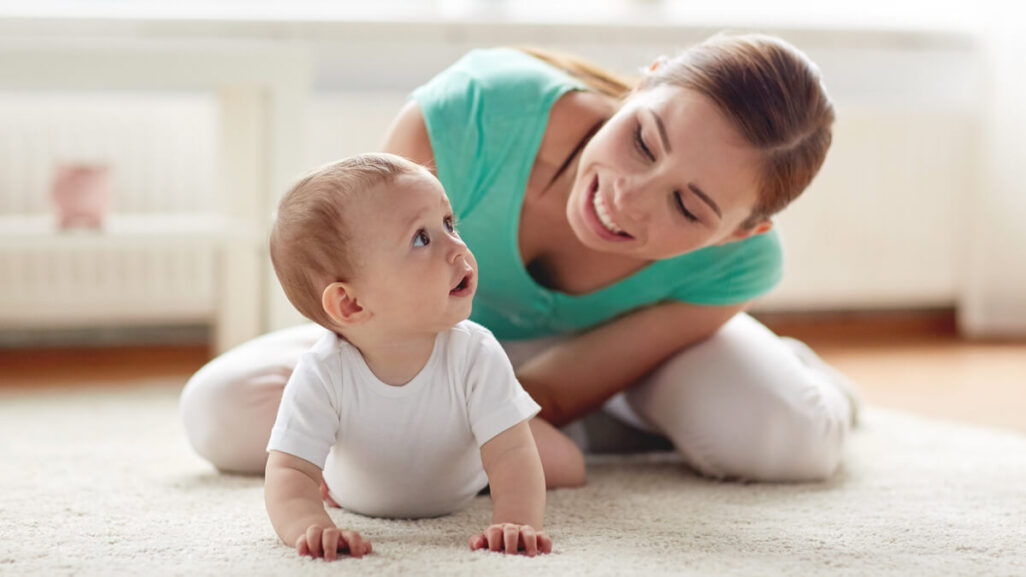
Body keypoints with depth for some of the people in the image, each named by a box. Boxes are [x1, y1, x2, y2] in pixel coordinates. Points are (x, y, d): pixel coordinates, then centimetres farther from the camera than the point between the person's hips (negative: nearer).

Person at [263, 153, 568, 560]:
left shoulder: (476, 357, -39)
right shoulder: (322, 377, -42)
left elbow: (510, 454, -42)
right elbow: (289, 473, -44)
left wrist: (515, 523, -64)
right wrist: (309, 526, -68)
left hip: (458, 499, 2)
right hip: (359, 503, -2)